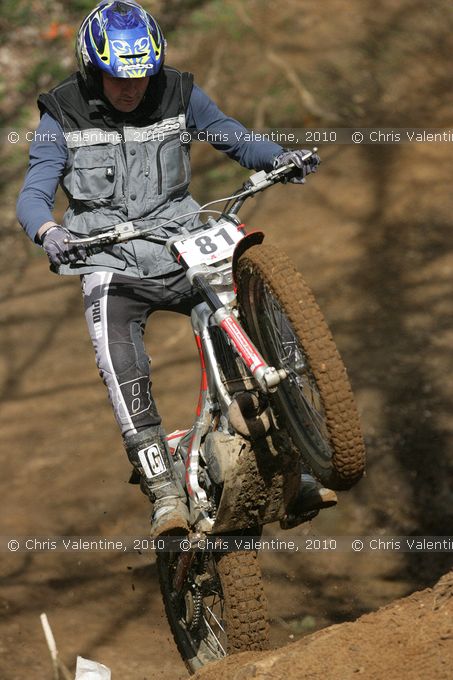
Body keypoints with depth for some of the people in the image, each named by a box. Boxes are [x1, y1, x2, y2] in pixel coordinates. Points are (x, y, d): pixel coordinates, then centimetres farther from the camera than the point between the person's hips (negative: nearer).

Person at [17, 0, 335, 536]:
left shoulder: (178, 95, 1)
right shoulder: (62, 116, -4)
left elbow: (235, 139, 6)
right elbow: (33, 194, -10)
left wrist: (283, 159, -17)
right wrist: (48, 231, -34)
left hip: (184, 256, 2)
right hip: (112, 268, -2)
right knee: (123, 372, -25)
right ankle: (165, 495, -22)